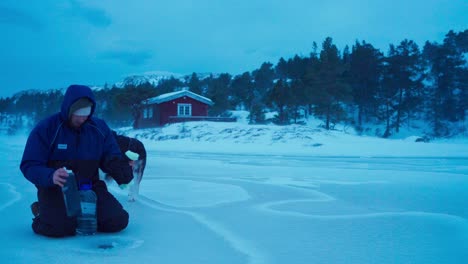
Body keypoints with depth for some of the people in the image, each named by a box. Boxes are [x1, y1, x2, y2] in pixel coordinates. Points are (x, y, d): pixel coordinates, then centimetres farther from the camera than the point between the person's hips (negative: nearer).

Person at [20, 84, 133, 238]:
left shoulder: (100, 128, 1)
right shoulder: (45, 129, -10)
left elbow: (112, 159, 5)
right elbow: (29, 166, -12)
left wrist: (122, 173, -20)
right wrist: (51, 176, -35)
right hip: (56, 189, -3)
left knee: (118, 221, -13)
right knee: (60, 228, -30)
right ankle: (44, 214, 7)